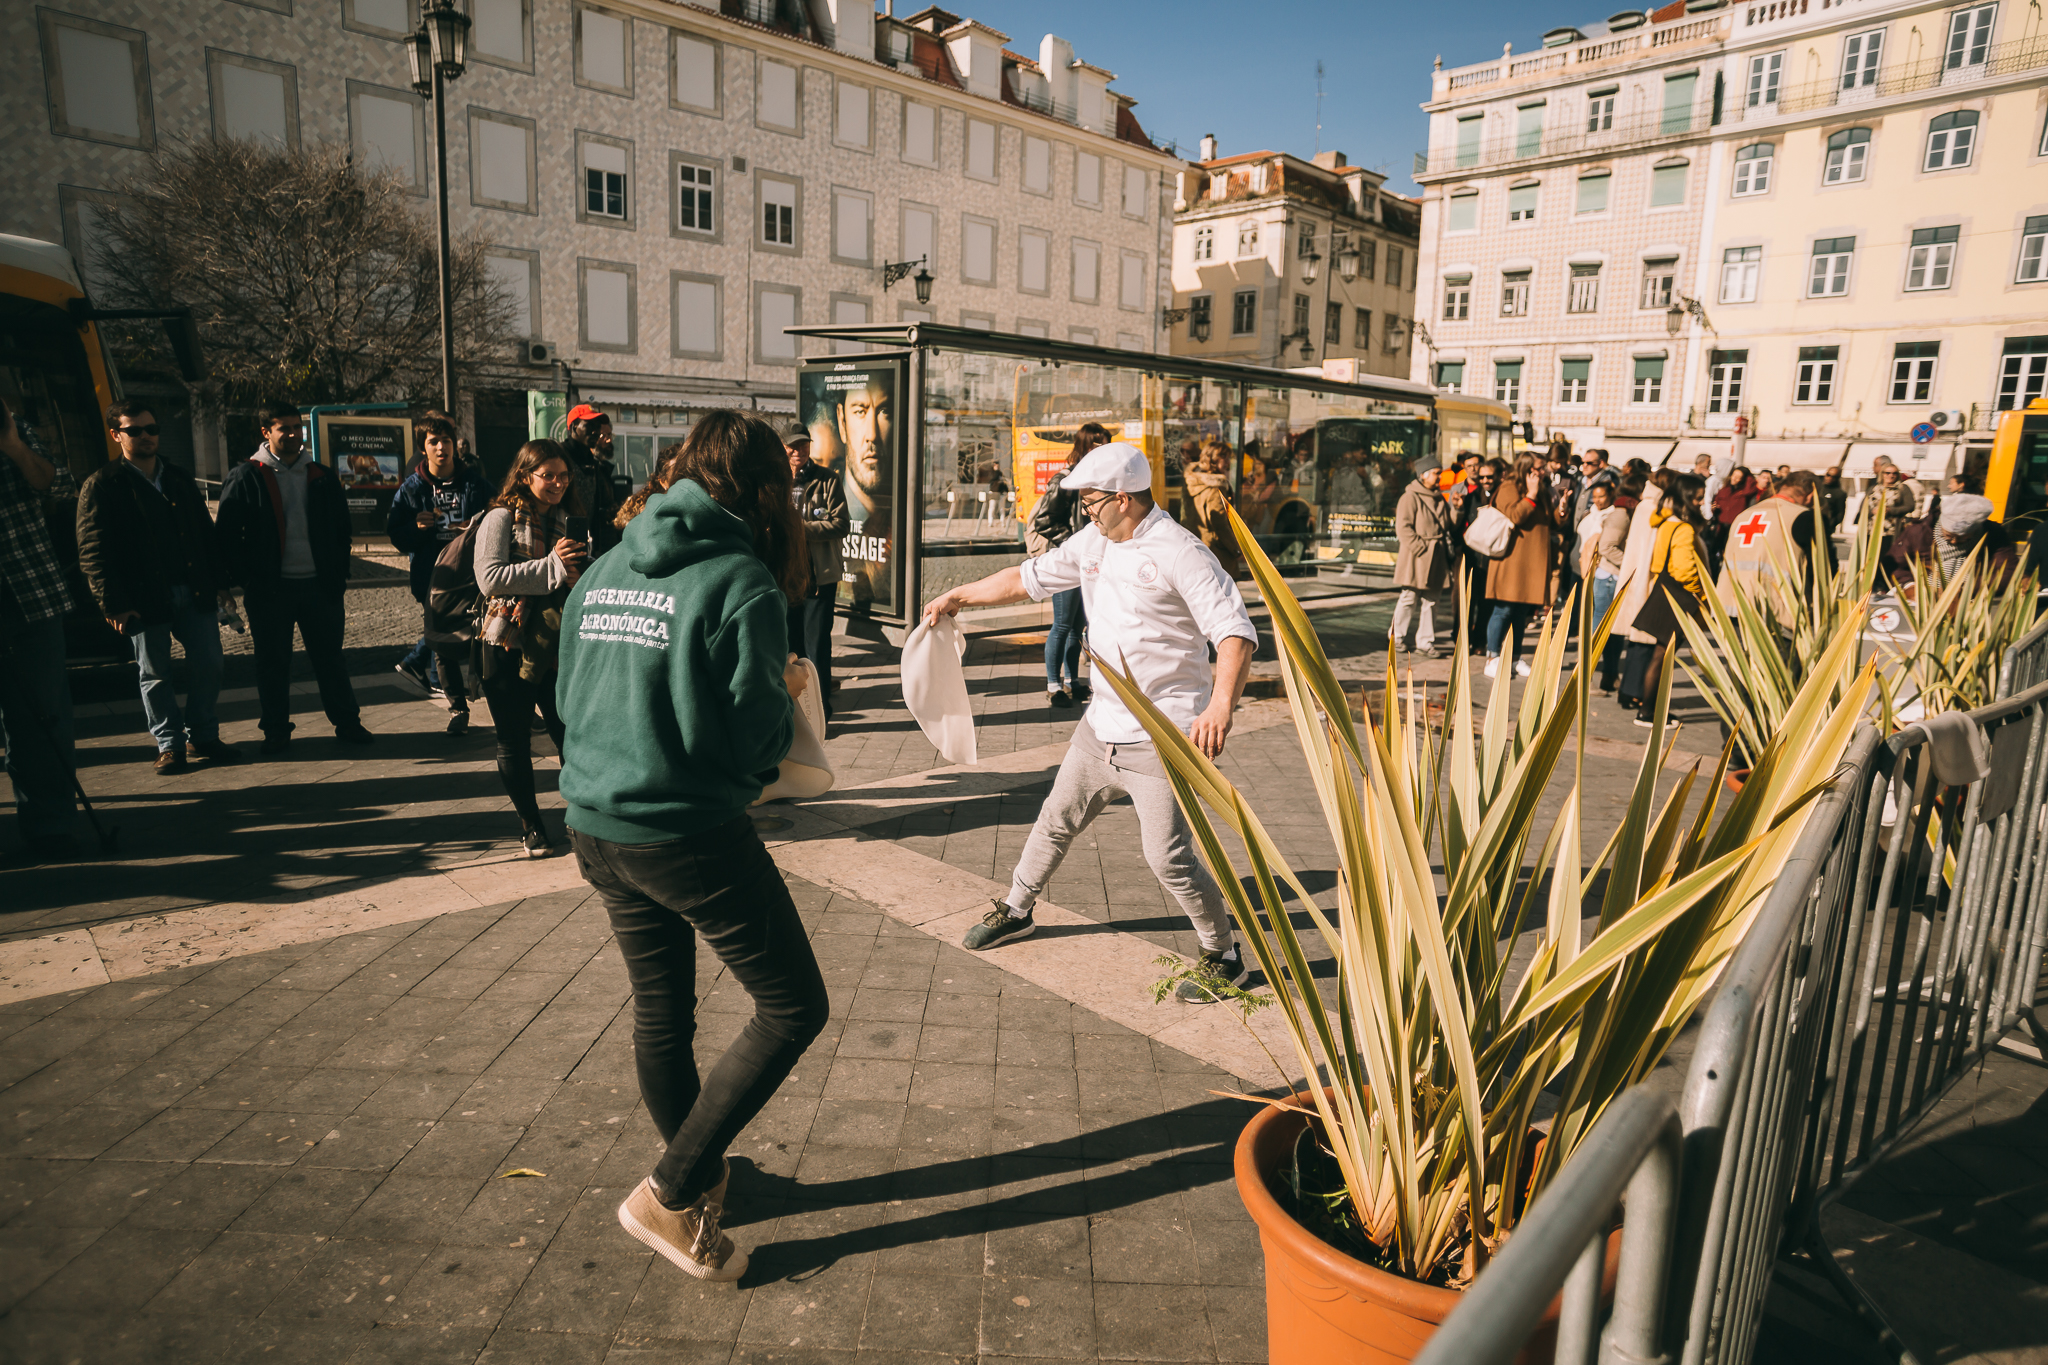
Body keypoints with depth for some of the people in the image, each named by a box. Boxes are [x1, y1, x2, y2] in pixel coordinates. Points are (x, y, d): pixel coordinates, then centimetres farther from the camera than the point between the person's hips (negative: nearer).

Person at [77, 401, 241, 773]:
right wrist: (114, 604, -13)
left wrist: (220, 581, 10)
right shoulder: (102, 486, -3)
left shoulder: (179, 478, 13)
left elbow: (206, 533, 16)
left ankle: (203, 736, 16)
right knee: (154, 675, 6)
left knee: (208, 665, 4)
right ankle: (169, 744, 16)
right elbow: (92, 551, -7)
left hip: (195, 592, 4)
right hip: (145, 599, -4)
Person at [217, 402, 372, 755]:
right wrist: (243, 580, -6)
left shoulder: (323, 477, 10)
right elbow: (227, 535, 1)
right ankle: (276, 732, 16)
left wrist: (339, 576, 5)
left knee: (330, 658, 7)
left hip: (319, 584, 2)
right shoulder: (245, 478, 1)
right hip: (269, 589, -2)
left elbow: (341, 530, 13)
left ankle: (347, 723, 14)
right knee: (272, 662, 6)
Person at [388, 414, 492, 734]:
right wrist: (417, 526, -14)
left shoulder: (474, 482, 4)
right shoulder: (411, 488, 6)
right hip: (431, 579, 1)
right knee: (443, 647, 4)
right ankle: (457, 707, 18)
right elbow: (397, 537, 6)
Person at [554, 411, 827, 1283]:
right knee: (793, 1008, 7)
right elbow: (756, 738, -16)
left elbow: (568, 700, 15)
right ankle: (669, 1195, 9)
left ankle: (700, 1175, 41)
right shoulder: (742, 582, -14)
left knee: (660, 1011, 22)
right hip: (690, 833, -8)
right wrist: (785, 694, 3)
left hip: (596, 826, 8)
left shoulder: (605, 570, 7)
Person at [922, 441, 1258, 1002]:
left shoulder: (1179, 552, -17)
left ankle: (1223, 956, 15)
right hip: (1102, 722, 8)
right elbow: (1029, 578, 20)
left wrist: (1221, 706, -39)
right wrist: (959, 596, 24)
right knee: (1057, 820, 19)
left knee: (1168, 857, -8)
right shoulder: (1093, 542, 7)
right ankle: (1016, 911, 41)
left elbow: (1235, 632, -24)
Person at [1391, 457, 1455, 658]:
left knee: (1432, 601, 6)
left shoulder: (1440, 499, 16)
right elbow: (1403, 527, -14)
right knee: (1409, 598, -1)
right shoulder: (1410, 497, -7)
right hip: (1416, 557, -7)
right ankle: (1397, 637, 15)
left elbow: (1447, 526, 25)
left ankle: (1425, 642, 12)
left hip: (1436, 558, 7)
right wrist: (1419, 547, -17)